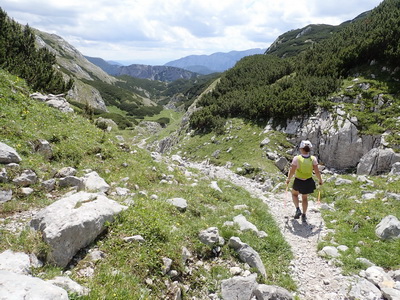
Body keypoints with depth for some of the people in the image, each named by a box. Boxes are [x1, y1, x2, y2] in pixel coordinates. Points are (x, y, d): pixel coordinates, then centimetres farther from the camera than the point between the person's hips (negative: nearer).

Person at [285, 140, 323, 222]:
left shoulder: (297, 158, -20)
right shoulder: (313, 159, -13)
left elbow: (292, 171, -15)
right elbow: (317, 172, -8)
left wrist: (288, 179, 2)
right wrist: (320, 180, 10)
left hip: (298, 181, -2)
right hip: (309, 181, 2)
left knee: (294, 194, 28)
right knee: (305, 198, 23)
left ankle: (298, 209, 12)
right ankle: (304, 215, 26)